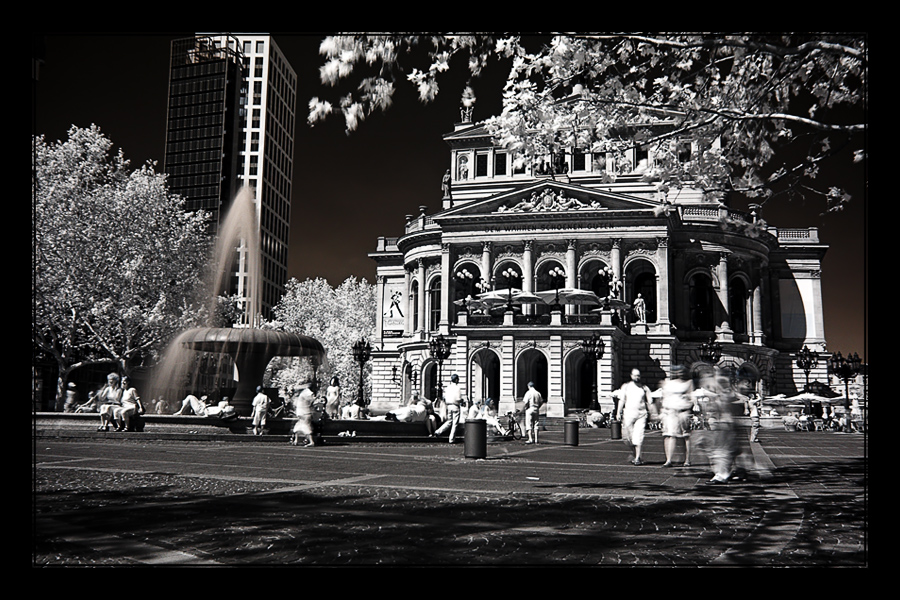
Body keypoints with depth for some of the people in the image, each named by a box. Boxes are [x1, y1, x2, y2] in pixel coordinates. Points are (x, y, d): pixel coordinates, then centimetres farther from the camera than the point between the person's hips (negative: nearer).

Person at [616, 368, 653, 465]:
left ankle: (637, 458, -7)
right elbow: (622, 400, 9)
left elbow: (649, 402, 8)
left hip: (641, 414, -1)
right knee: (626, 436, -3)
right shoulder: (626, 386, 12)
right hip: (628, 413, 1)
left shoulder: (645, 388, 11)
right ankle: (634, 452, 21)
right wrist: (618, 413, 1)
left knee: (639, 436, -10)